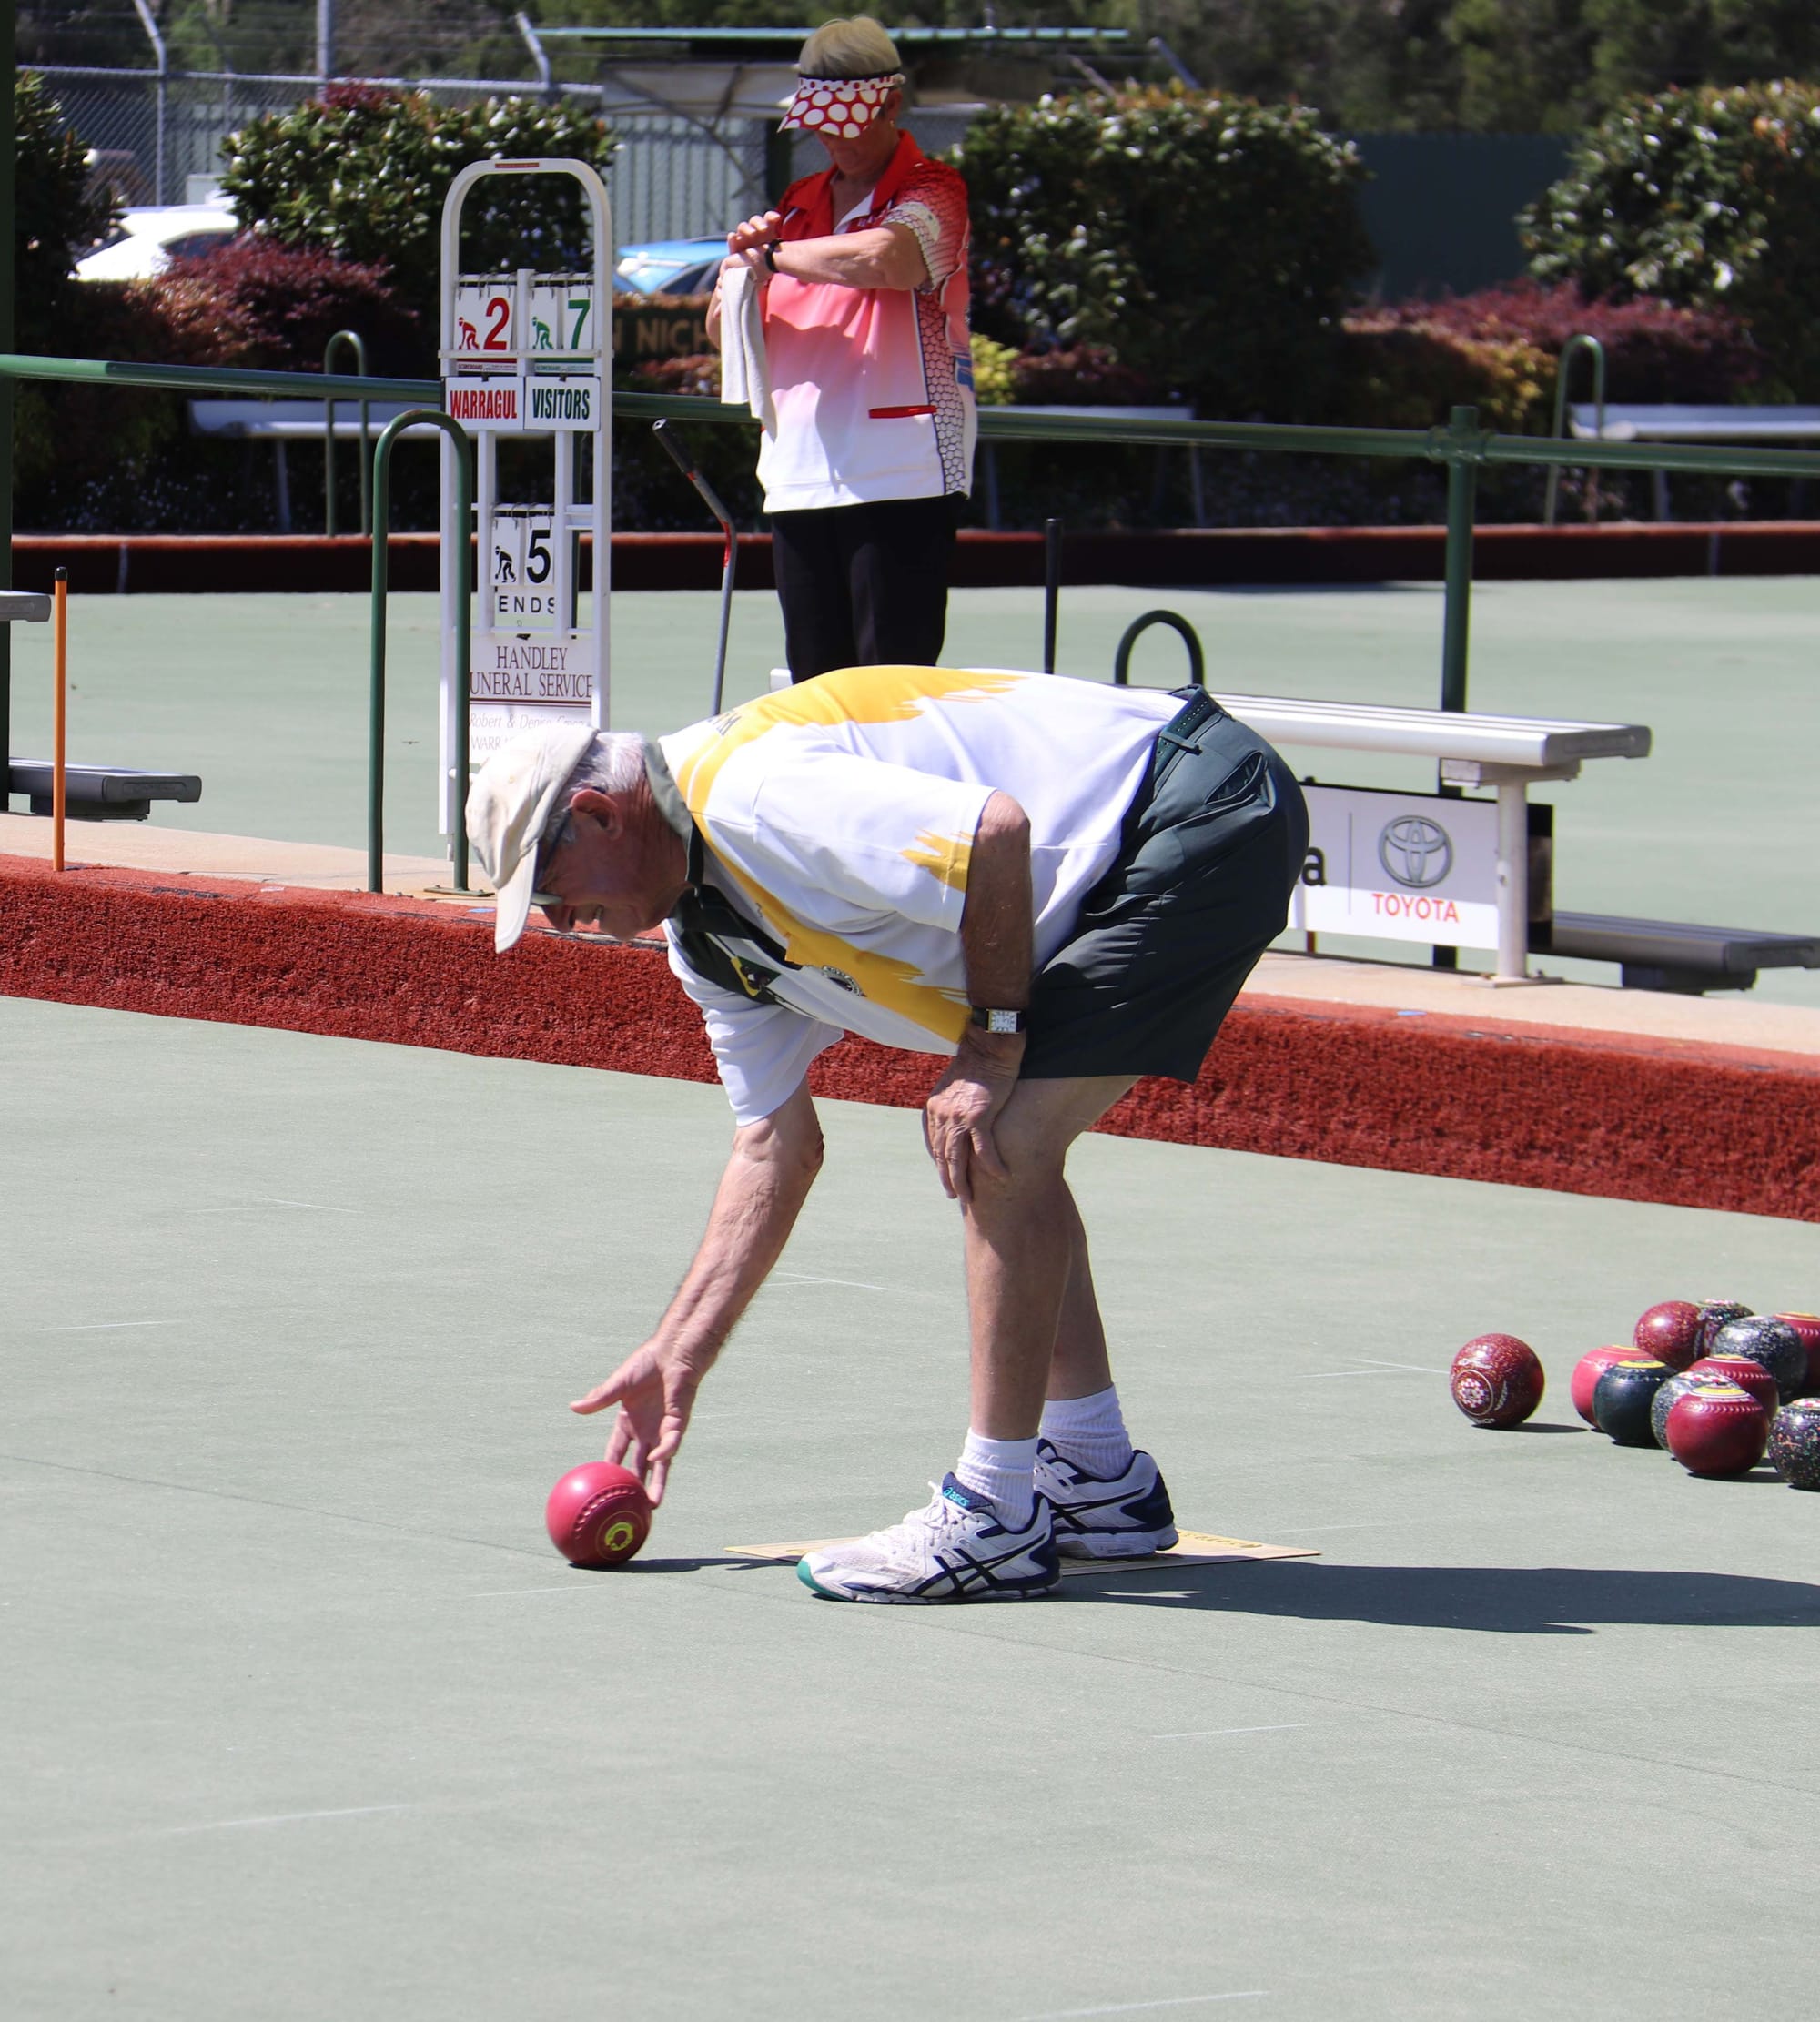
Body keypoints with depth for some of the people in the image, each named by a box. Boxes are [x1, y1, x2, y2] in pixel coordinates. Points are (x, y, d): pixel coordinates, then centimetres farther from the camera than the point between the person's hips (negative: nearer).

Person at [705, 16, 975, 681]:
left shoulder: (931, 192, -1)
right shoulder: (800, 206, 19)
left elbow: (882, 256, -25)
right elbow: (722, 334, 19)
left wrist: (775, 256, -11)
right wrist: (742, 266, -2)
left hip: (899, 474, -6)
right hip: (799, 474, 6)